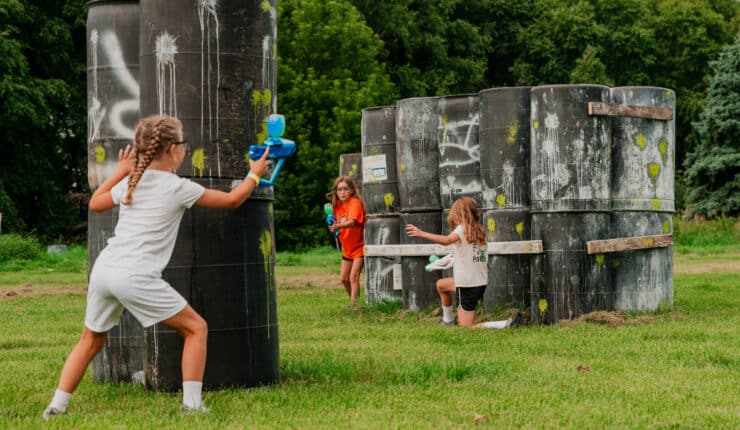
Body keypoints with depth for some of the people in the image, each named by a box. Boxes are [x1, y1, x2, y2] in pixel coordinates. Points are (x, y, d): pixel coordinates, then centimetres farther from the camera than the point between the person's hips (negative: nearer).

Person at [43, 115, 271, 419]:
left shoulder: (130, 182, 15)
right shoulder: (179, 188, 0)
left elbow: (95, 204, 33)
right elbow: (231, 200, 11)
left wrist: (121, 170, 38)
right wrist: (255, 175, 28)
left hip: (103, 269, 6)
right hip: (136, 277, -6)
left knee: (90, 341, 23)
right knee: (196, 328, 7)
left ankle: (56, 408, 16)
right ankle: (191, 404, 2)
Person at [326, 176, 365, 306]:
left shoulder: (355, 203, -20)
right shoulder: (338, 205, 4)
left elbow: (352, 222, -36)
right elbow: (338, 224, 9)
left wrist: (338, 226, -53)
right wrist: (333, 225, -14)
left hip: (359, 246, -8)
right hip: (347, 248, 8)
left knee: (353, 277, -17)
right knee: (344, 278, 13)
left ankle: (353, 304, -16)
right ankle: (353, 300, 31)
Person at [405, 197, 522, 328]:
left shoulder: (462, 229, -14)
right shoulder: (479, 231, 8)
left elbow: (447, 240, -34)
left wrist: (421, 233, -38)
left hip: (468, 286, -8)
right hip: (481, 282, 8)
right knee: (441, 284, 30)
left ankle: (507, 324, -11)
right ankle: (448, 320, 40)